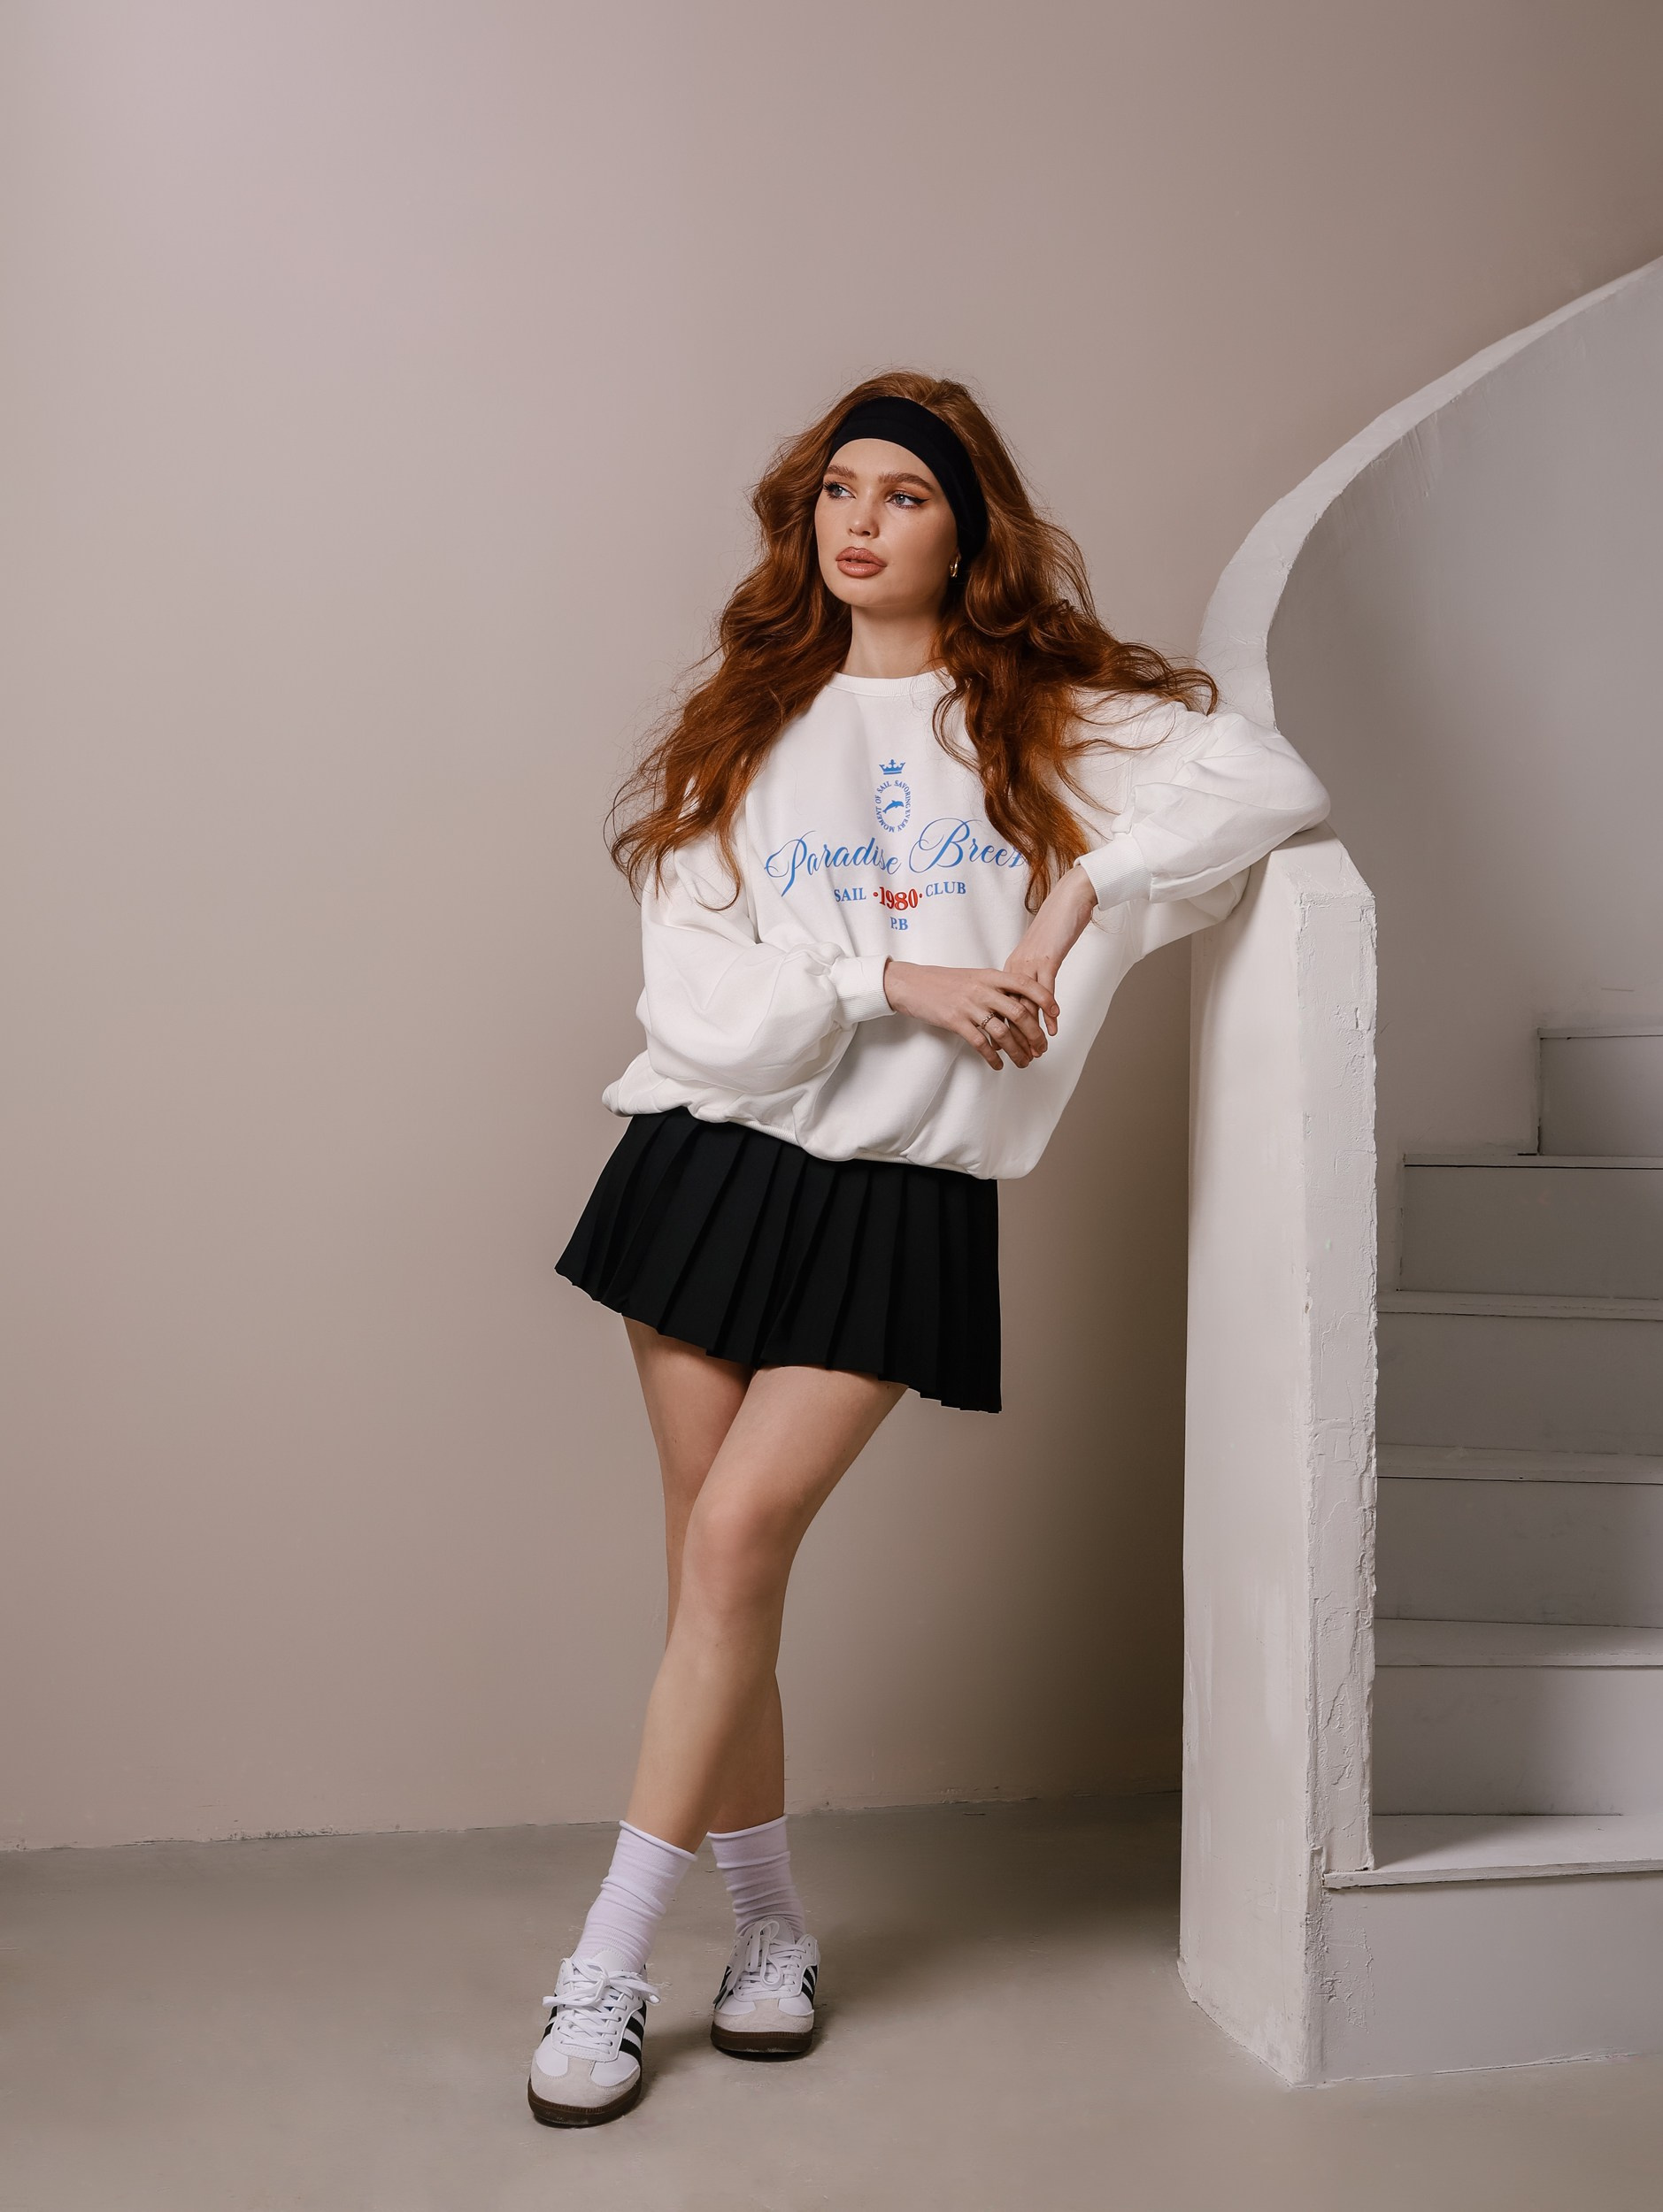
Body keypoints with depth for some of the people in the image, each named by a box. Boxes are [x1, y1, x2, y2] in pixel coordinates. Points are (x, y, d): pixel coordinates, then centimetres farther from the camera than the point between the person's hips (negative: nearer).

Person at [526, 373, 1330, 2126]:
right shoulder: (742, 731, 11)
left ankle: (609, 1965, 1)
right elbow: (697, 994, -2)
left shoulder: (1050, 719, 7)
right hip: (716, 1157, 3)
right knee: (714, 1565, 4)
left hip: (903, 1202, -2)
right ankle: (770, 1930, 21)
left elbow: (1273, 785, -7)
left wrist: (1078, 898, -14)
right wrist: (891, 975, -14)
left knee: (737, 1539, -11)